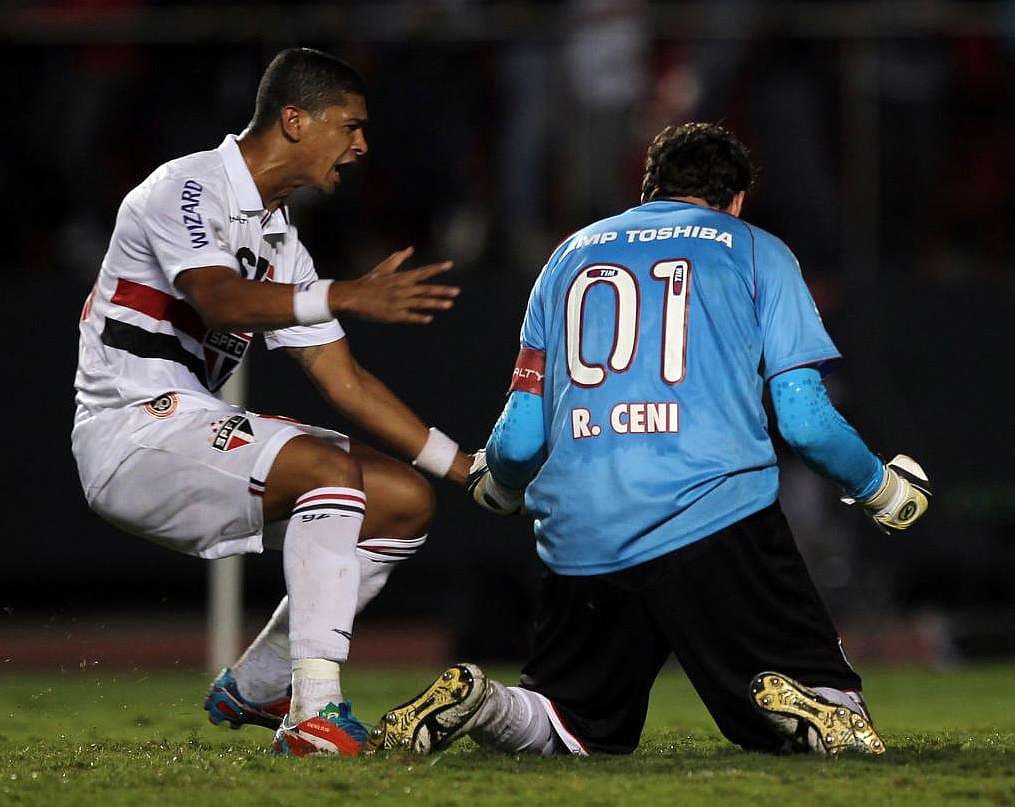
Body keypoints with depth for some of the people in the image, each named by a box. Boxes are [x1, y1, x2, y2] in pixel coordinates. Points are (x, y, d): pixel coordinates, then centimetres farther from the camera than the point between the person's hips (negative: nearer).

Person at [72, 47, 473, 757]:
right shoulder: (189, 189, -11)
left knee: (405, 500, 3)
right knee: (329, 466, -29)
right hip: (130, 433, -10)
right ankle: (315, 712, -34)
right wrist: (346, 297, -44)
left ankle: (254, 690, 13)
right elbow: (221, 299, -31)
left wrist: (466, 467, 11)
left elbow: (346, 384, 17)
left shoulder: (279, 240, 16)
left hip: (198, 429, 10)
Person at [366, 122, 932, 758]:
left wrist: (496, 488, 39)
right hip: (718, 516, -3)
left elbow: (520, 439, 17)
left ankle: (471, 701, -13)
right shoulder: (757, 252, 13)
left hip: (581, 536, 3)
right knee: (838, 725, 4)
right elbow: (804, 419, 3)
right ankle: (800, 709, -31)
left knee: (576, 734, 17)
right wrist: (880, 486, 22)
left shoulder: (571, 254, 22)